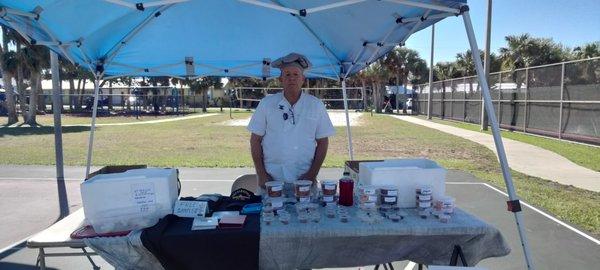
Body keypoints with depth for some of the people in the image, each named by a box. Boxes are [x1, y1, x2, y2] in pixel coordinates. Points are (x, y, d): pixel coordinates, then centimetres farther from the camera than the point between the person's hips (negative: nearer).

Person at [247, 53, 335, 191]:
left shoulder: (316, 105, 4)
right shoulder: (266, 103, 3)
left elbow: (322, 142, 5)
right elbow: (255, 140, 4)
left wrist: (313, 174, -3)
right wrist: (261, 174, -3)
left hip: (304, 179, 0)